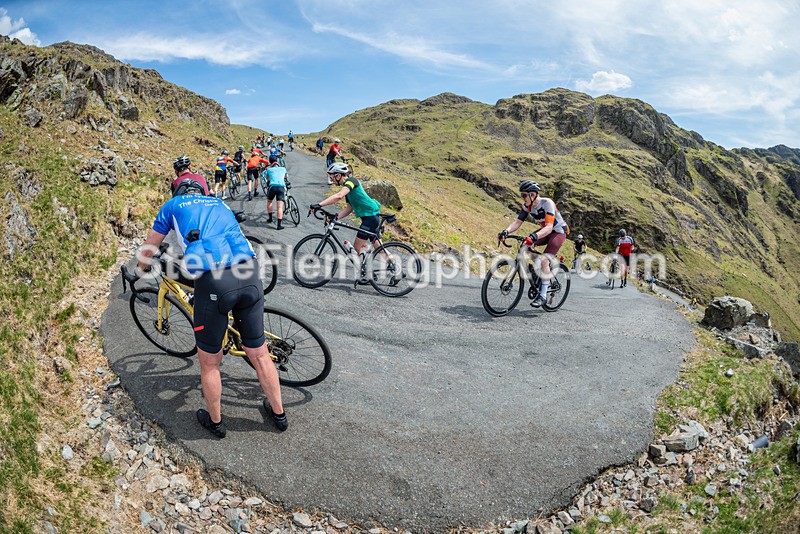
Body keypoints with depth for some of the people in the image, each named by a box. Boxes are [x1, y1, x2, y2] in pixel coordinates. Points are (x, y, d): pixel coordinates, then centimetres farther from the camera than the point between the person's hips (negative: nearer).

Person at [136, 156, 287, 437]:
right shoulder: (219, 204, 30)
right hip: (250, 276, 4)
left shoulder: (173, 205, 20)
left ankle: (215, 422, 37)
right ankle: (279, 413, 36)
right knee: (259, 353, 21)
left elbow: (147, 252, 27)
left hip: (213, 283, -4)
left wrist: (141, 270, 50)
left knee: (209, 362, 18)